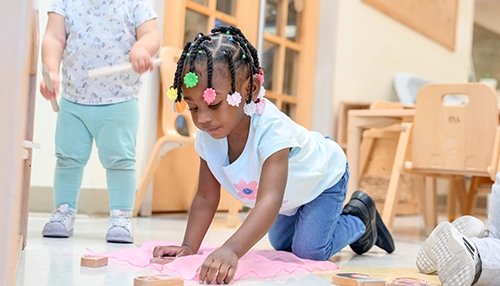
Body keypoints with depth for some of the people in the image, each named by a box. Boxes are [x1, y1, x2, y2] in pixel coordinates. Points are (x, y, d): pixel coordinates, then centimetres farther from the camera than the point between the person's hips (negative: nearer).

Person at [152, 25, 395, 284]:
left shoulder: (271, 129, -48)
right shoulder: (207, 136, -27)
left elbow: (269, 202, -61)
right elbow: (206, 198, -16)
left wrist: (231, 250, -75)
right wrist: (188, 247, -28)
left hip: (323, 176, -7)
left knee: (309, 251, -16)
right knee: (282, 245, 19)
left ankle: (361, 217, 12)